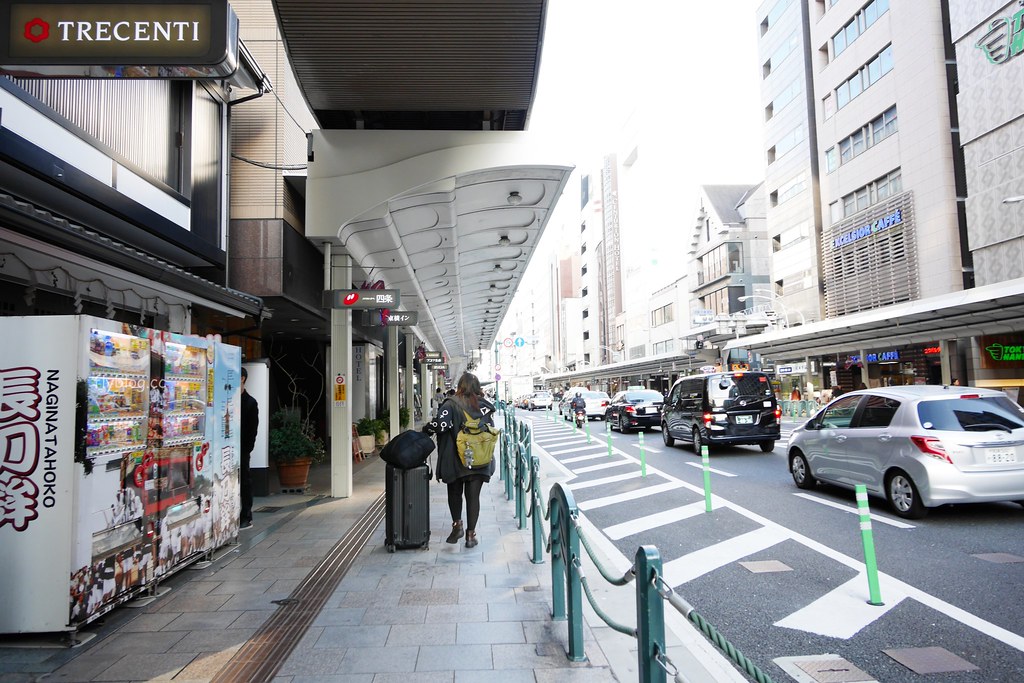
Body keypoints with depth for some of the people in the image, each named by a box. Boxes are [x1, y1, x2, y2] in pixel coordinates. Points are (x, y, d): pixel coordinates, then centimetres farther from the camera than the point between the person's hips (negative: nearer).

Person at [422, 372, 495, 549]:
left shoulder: (451, 404, -8)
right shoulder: (485, 405, 3)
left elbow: (440, 424, -22)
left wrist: (425, 429, -4)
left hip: (455, 460, -2)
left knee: (454, 492, 19)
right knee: (473, 496, 8)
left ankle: (457, 524, 11)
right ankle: (471, 534, 10)